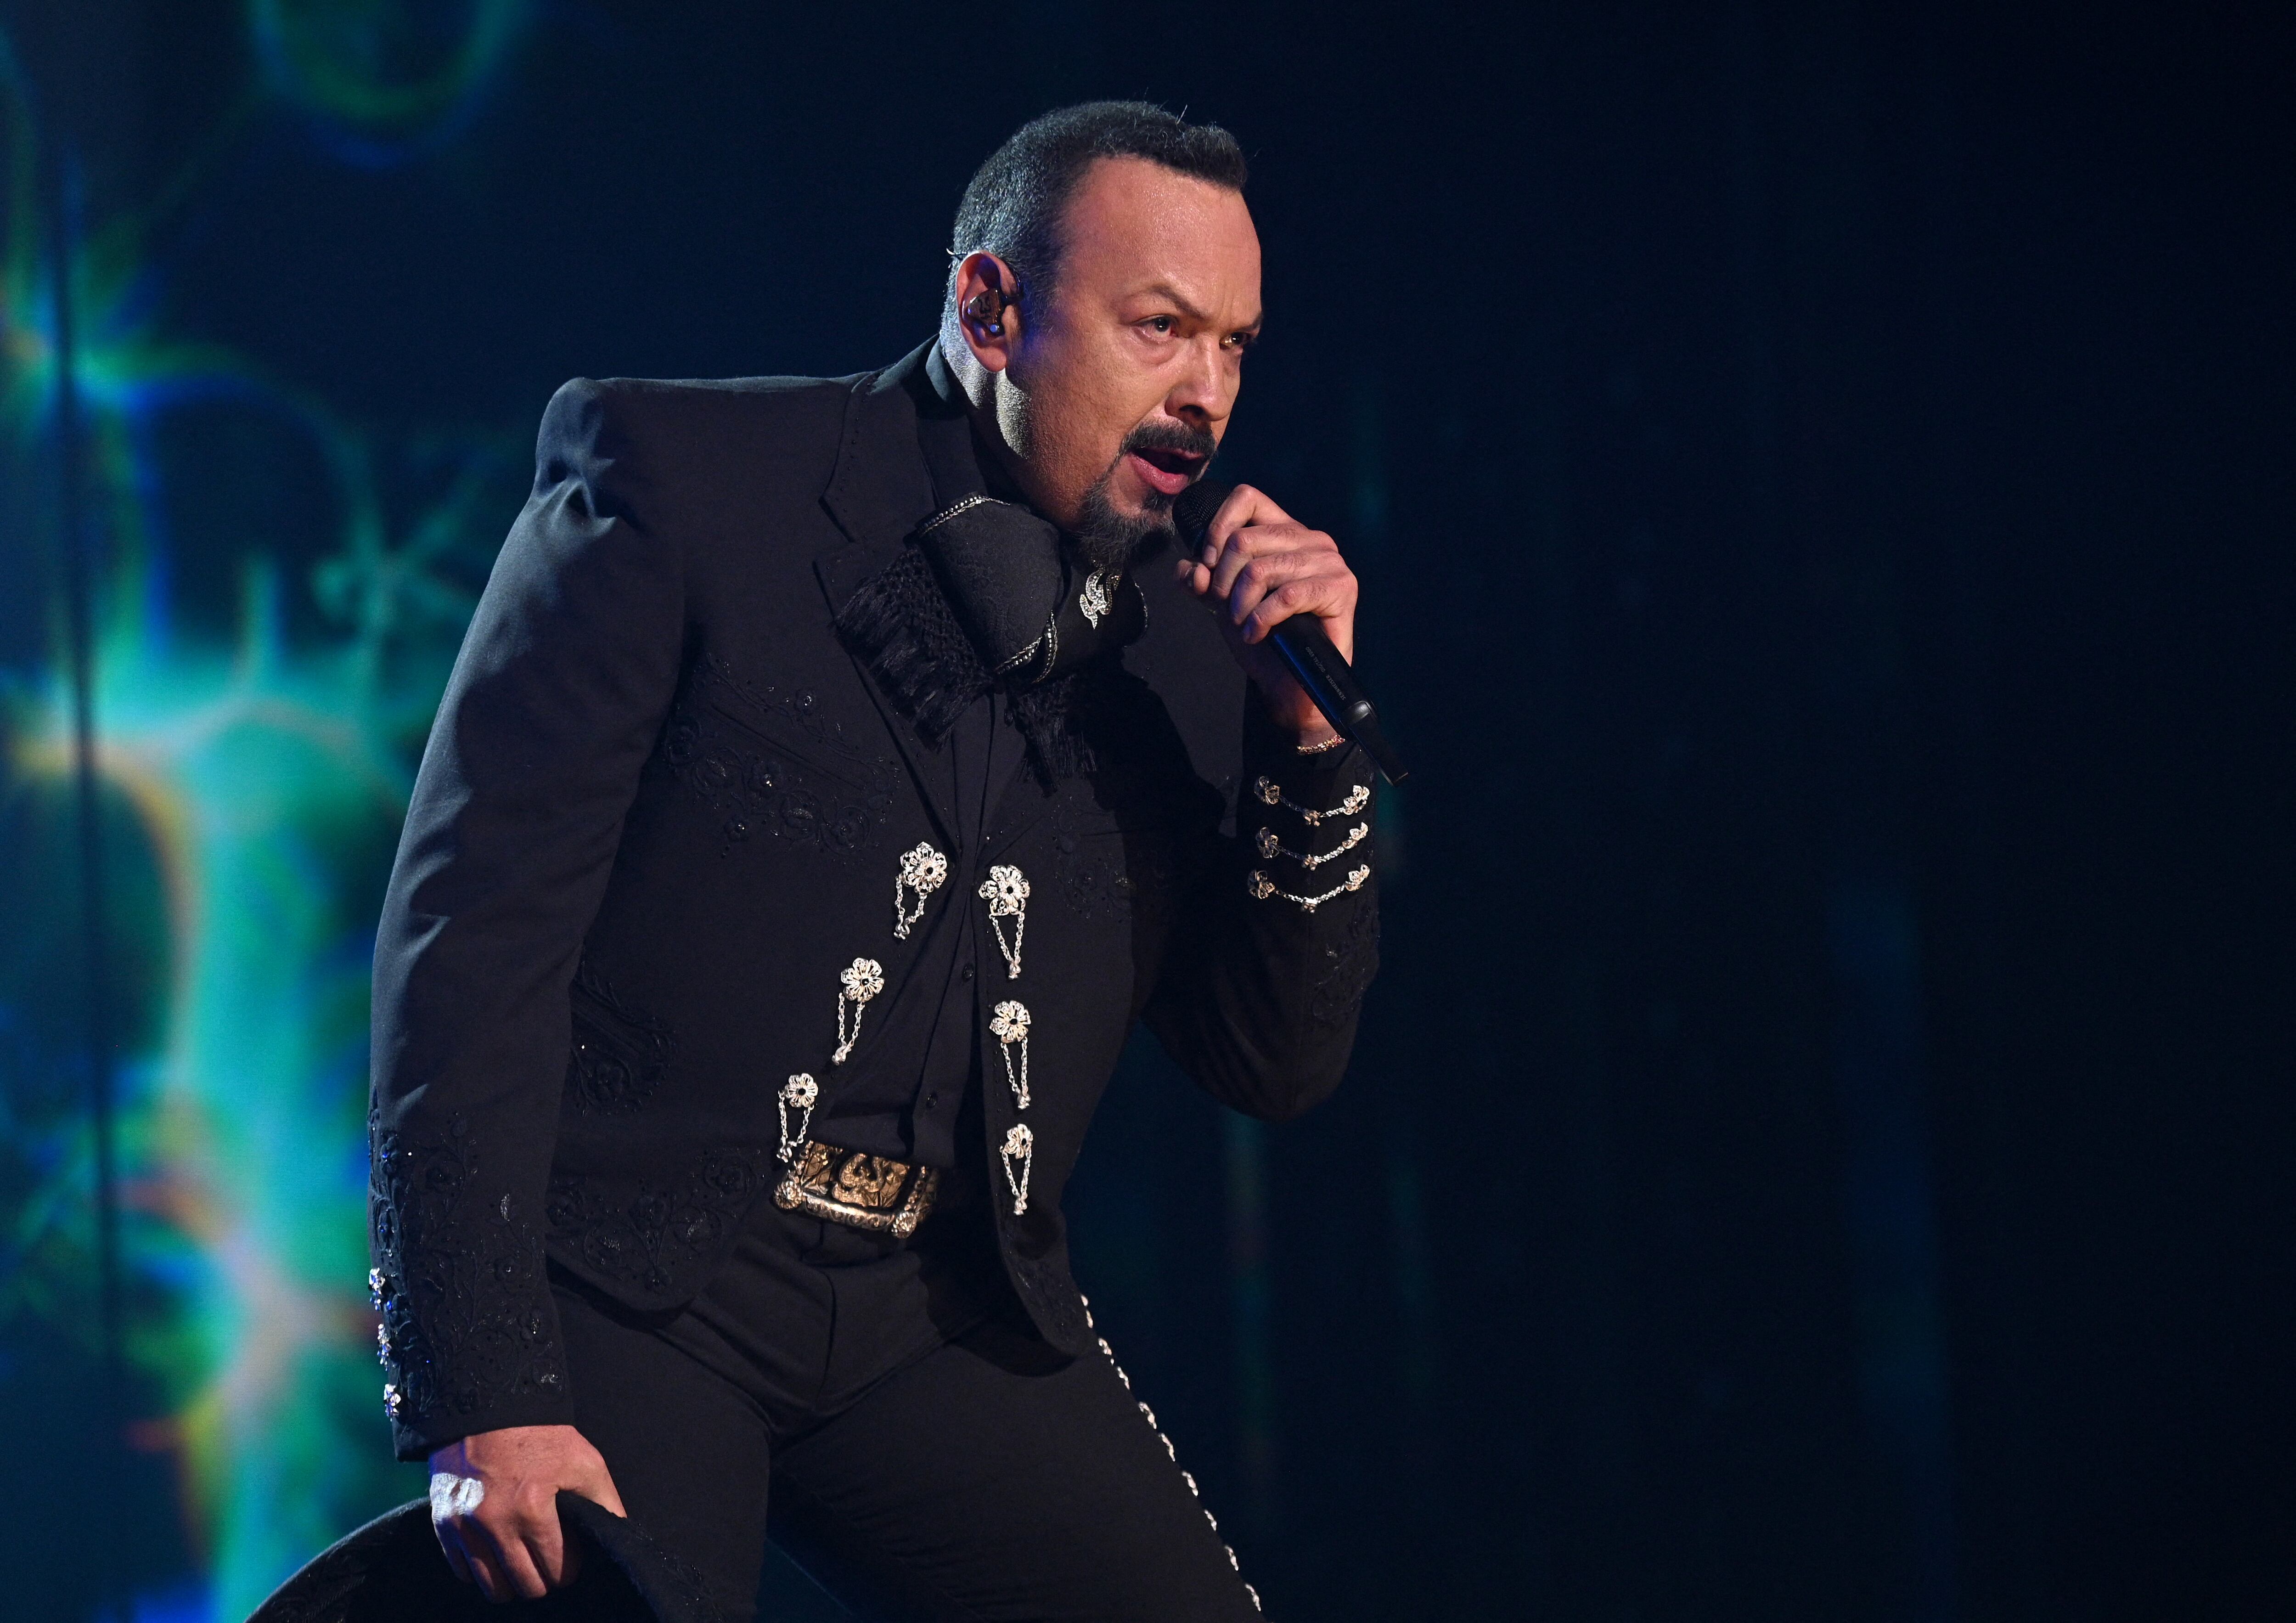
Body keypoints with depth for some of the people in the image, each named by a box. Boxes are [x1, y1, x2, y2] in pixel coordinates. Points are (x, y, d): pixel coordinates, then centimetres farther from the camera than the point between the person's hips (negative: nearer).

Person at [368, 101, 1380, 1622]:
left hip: (940, 1310, 5)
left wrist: (1308, 732, -6)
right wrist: (484, 1399, -18)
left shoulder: (1180, 641, 8)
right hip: (622, 1282, -5)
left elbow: (1281, 1068, 11)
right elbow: (472, 925, -11)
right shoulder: (677, 480, -7)